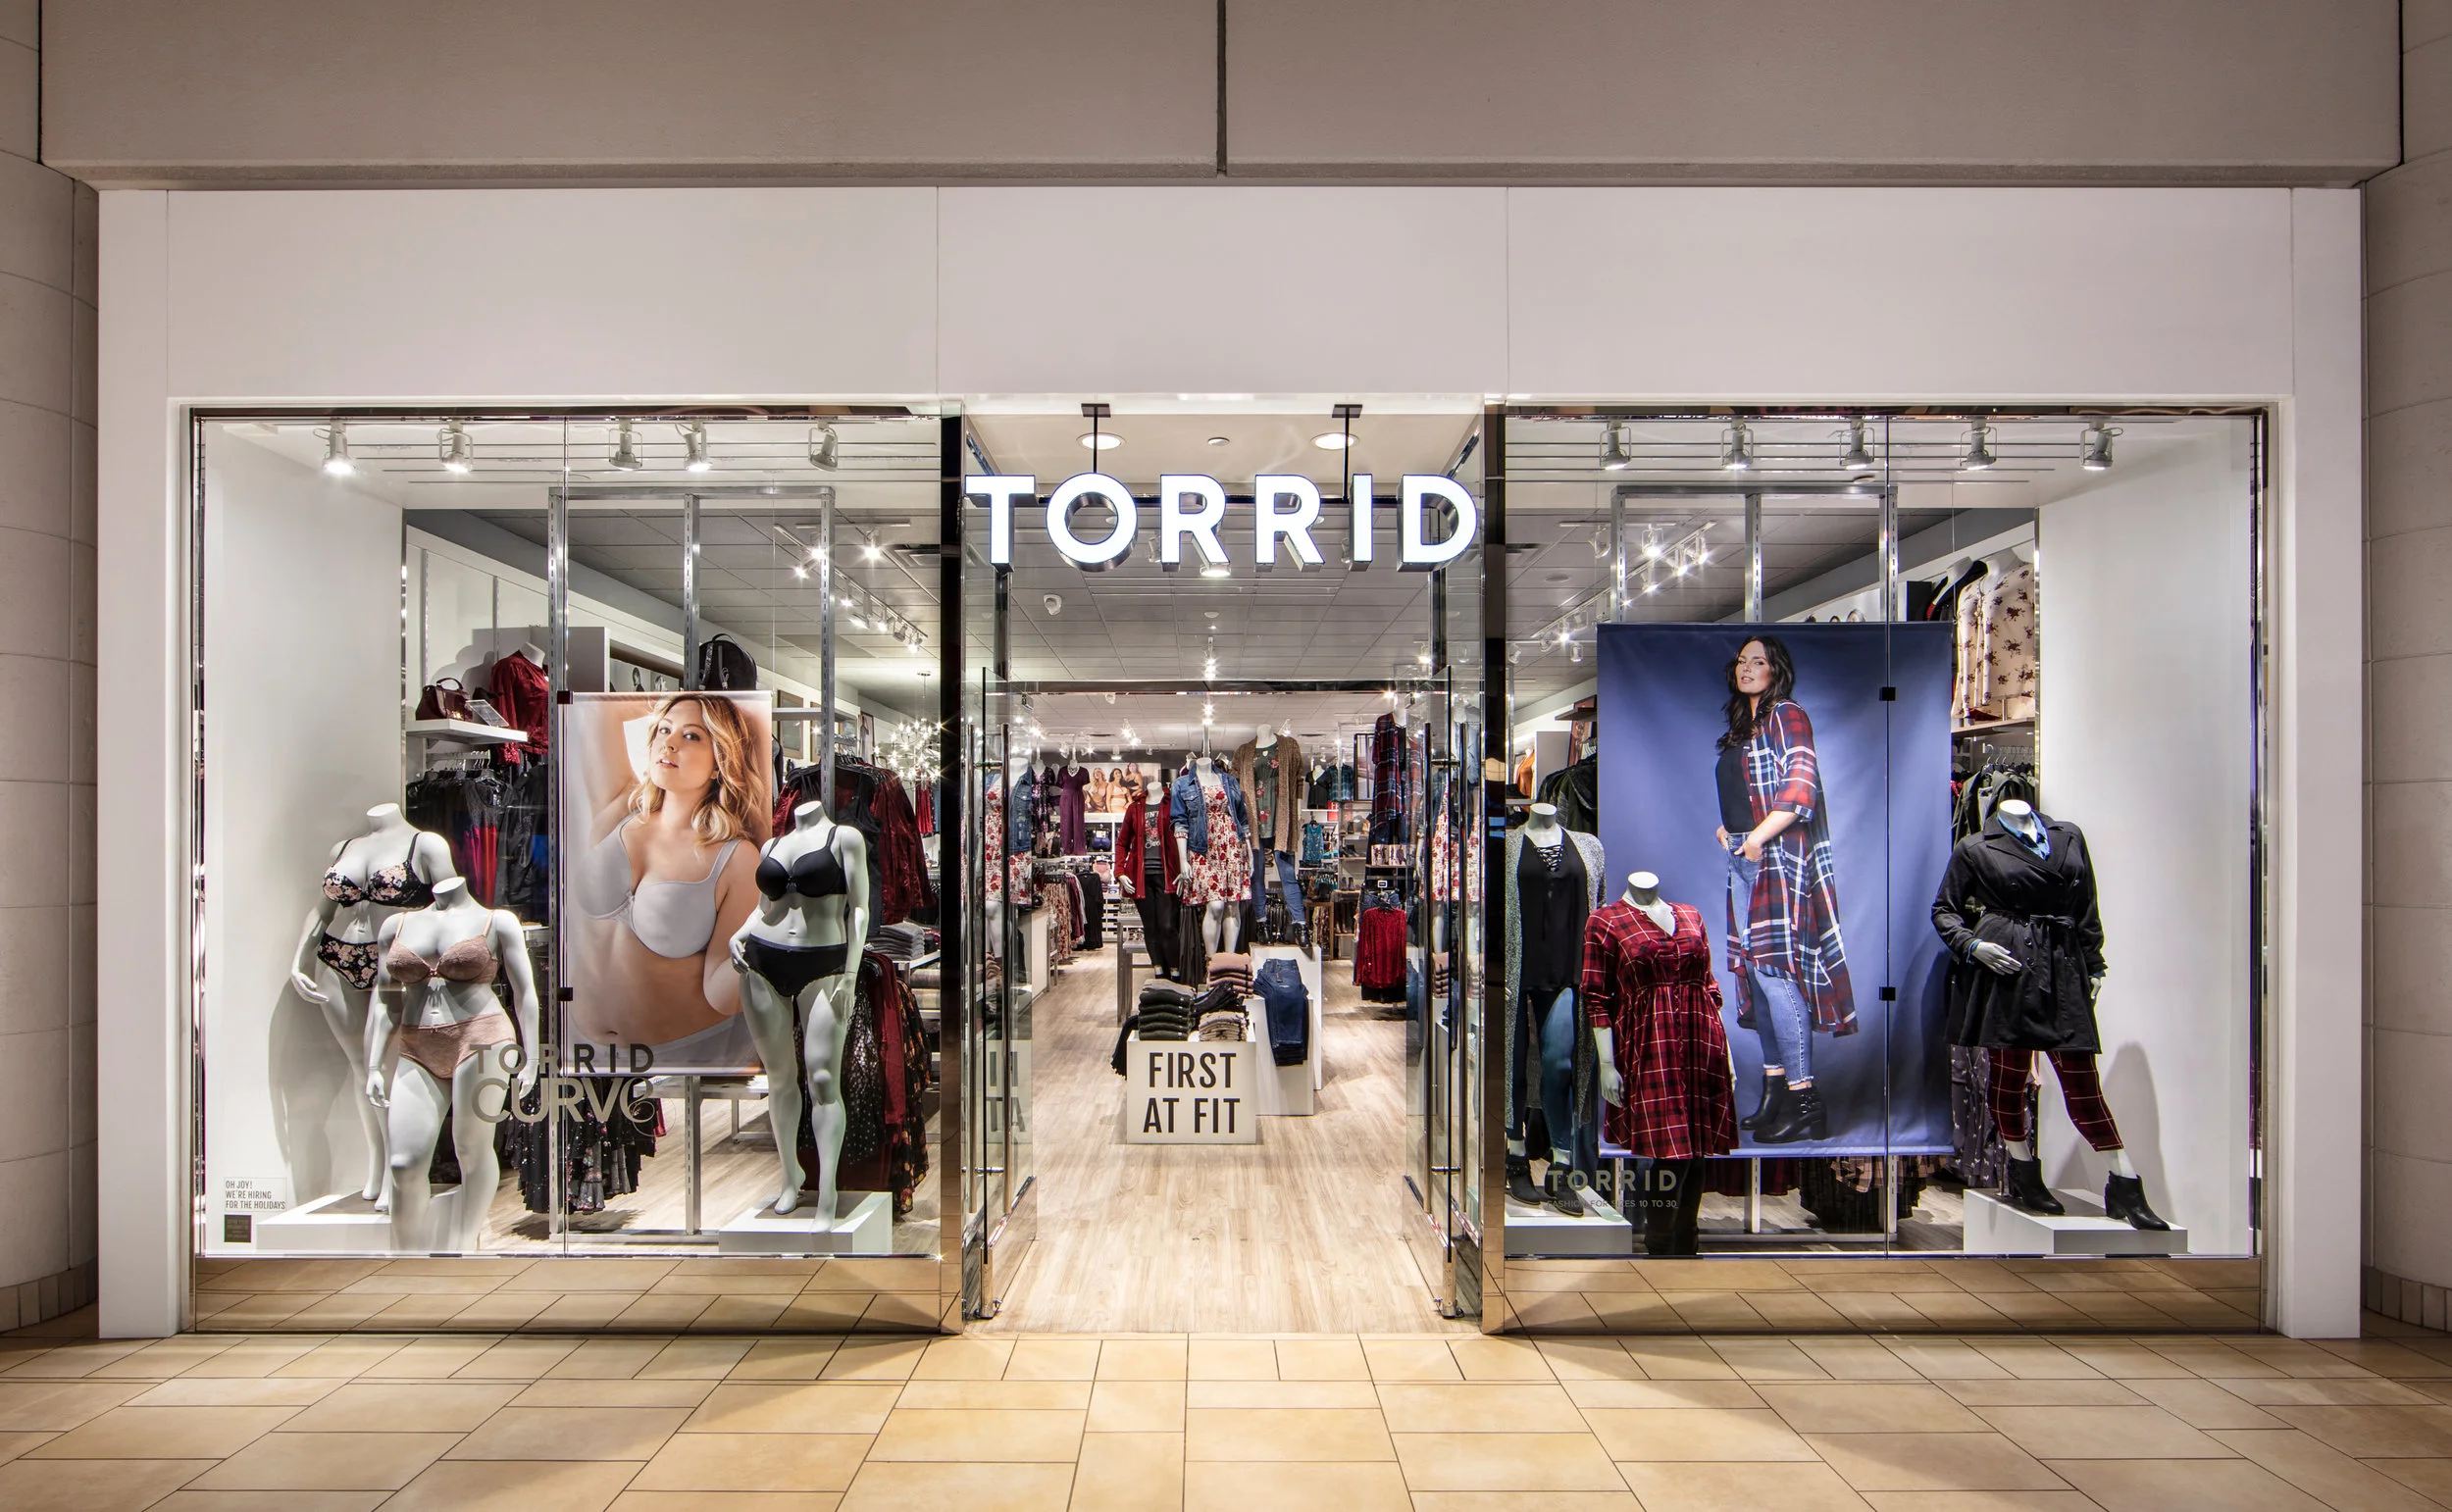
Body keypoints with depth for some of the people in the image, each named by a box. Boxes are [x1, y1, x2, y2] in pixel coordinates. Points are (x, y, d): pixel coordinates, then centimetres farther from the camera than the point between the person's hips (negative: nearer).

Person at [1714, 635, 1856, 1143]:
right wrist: (1725, 829, 9)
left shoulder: (1787, 715, -4)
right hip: (1742, 857, 9)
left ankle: (1805, 1104, -13)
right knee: (1754, 970, 7)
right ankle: (1775, 1094, 13)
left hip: (1778, 856, -9)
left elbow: (1801, 789, -15)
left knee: (1773, 968, -14)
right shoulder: (1740, 726, 20)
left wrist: (1757, 837, -14)